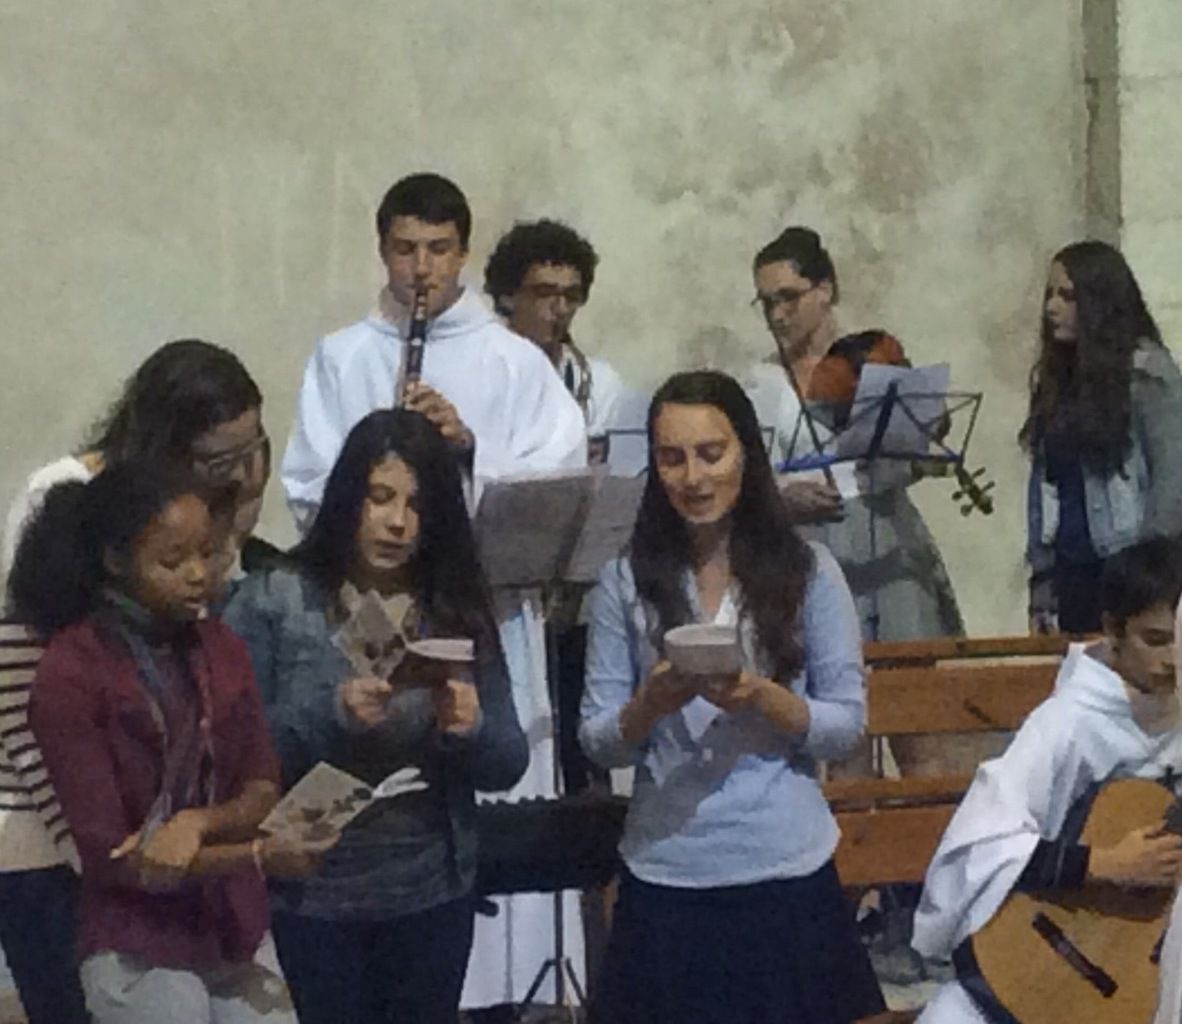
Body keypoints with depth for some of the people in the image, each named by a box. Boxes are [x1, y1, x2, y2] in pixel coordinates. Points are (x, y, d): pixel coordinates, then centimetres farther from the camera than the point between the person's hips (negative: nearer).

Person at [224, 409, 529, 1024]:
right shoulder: (272, 603, -4)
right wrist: (330, 713, -25)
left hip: (432, 894, 3)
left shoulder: (461, 611, 4)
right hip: (315, 894, -2)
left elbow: (510, 762, 4)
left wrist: (470, 730, -18)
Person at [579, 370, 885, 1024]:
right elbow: (599, 744, 2)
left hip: (786, 870, 0)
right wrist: (651, 705, -18)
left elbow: (847, 724, 0)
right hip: (666, 873, 1)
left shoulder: (808, 571, 0)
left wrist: (763, 698, -17)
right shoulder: (626, 581, 2)